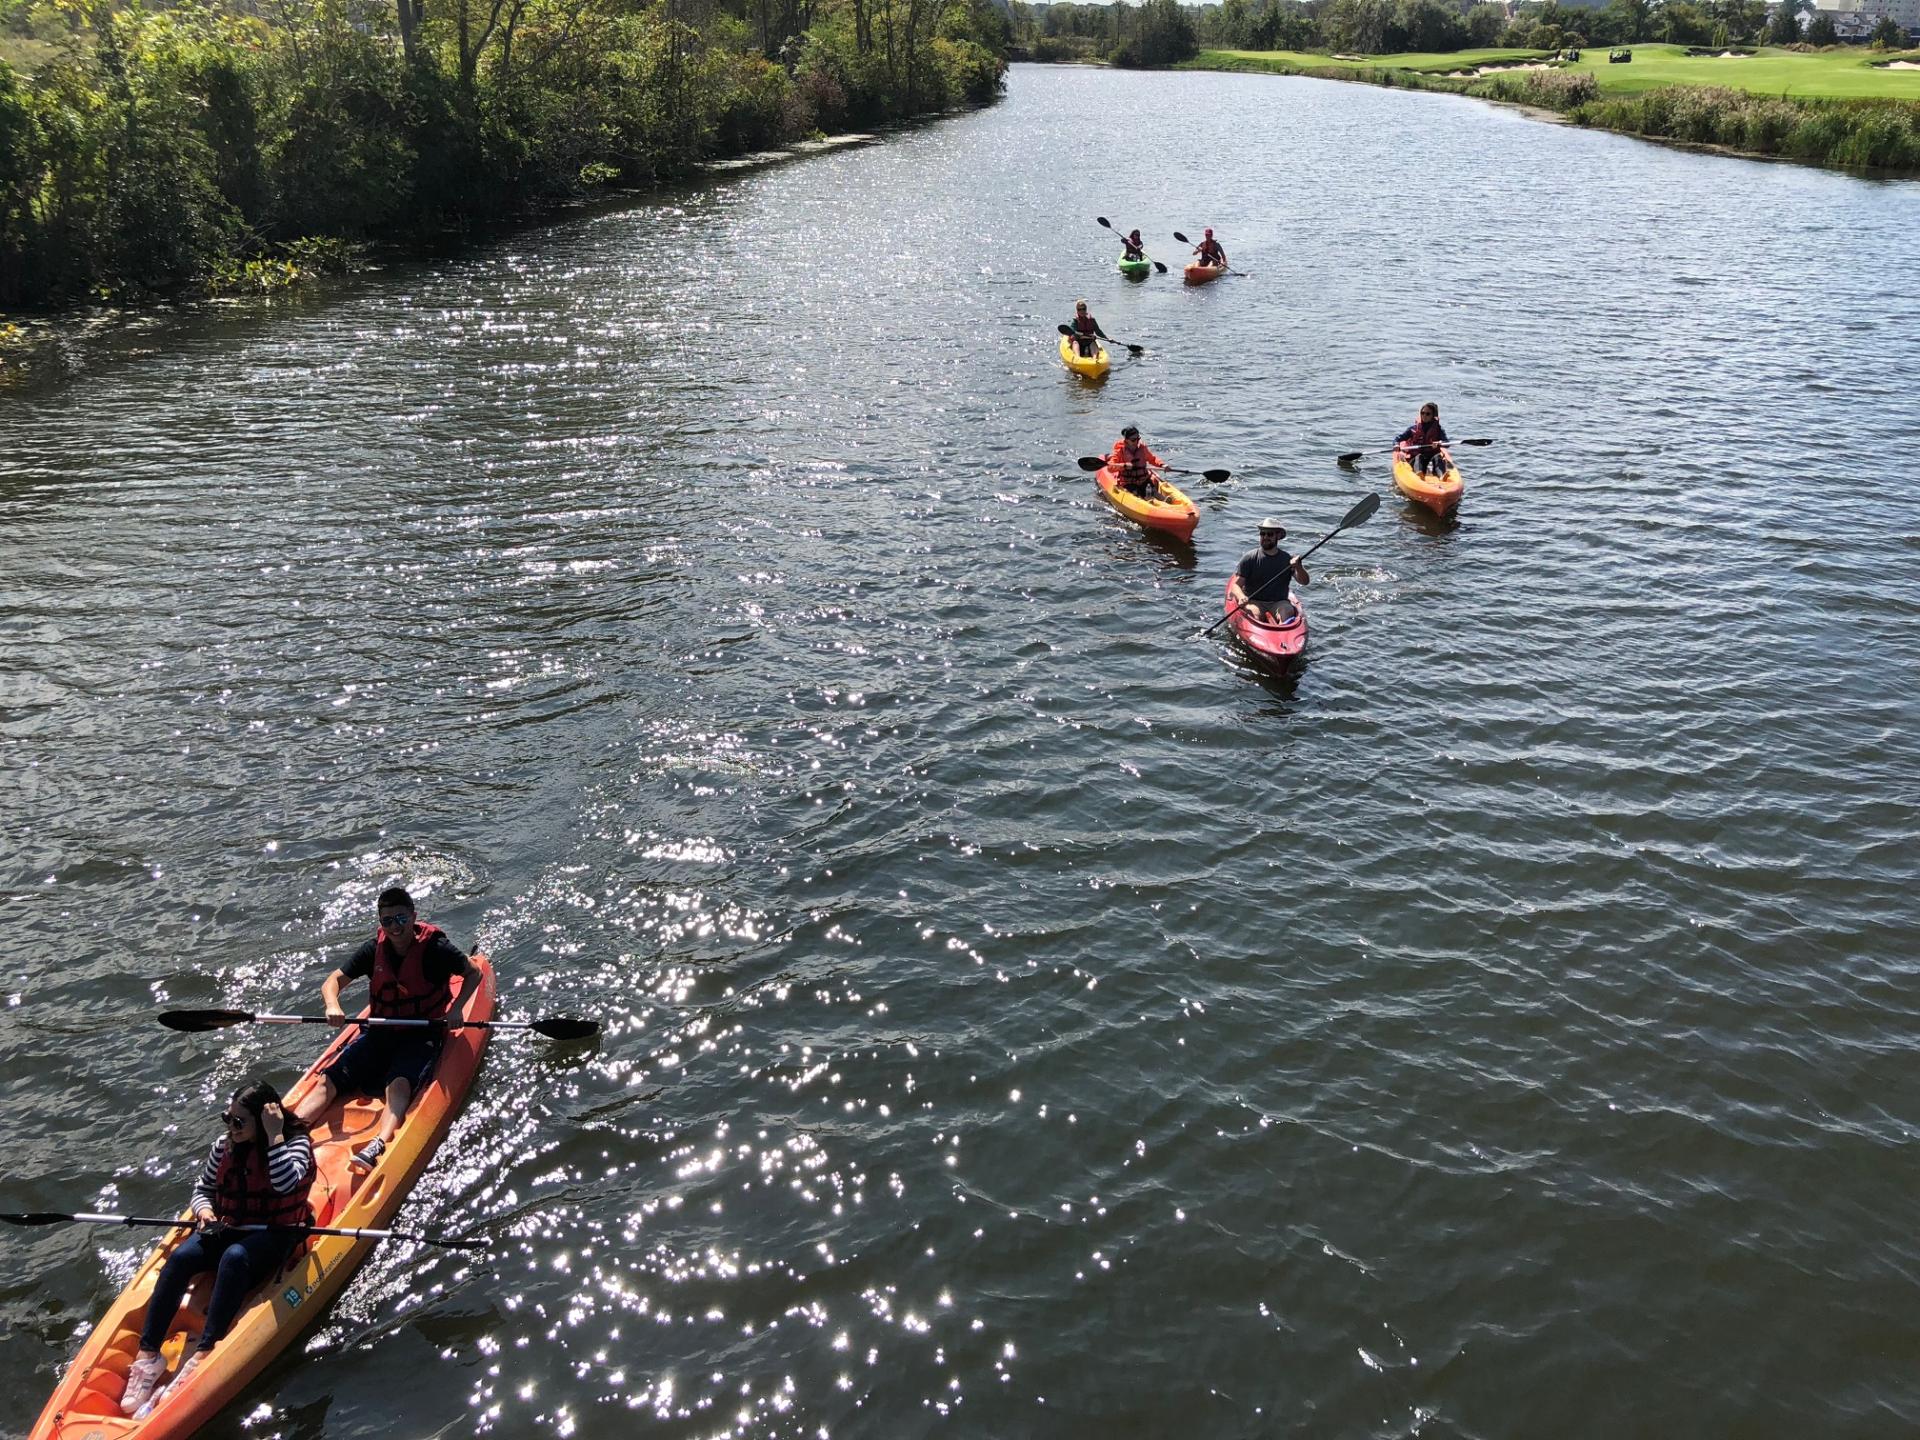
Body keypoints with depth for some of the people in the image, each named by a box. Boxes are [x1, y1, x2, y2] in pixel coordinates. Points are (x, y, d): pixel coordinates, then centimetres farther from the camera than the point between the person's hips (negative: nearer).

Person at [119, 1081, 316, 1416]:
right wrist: (204, 1208, -5)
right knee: (181, 1256, -25)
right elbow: (202, 1189, 18)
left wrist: (275, 1136, -28)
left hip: (274, 1235, -5)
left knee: (234, 1257, -36)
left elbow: (286, 1184, -28)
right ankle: (148, 1354, -26)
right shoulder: (224, 1147, 7)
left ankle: (204, 1354, -41)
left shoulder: (295, 1143, -9)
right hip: (228, 1228, 5)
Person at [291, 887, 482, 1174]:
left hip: (422, 1034, -5)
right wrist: (332, 1006, -17)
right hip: (379, 1032, 5)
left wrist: (456, 1008, -15)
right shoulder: (374, 949, 1)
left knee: (399, 1084, -33)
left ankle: (377, 1147, -54)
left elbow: (473, 974, 1)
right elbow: (333, 981, 6)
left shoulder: (434, 947, -10)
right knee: (329, 1080, -15)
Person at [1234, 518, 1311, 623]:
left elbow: (1305, 582, -3)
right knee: (1255, 613, -32)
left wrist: (1299, 567, -25)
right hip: (1254, 602, -1)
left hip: (1279, 602, 1)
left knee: (1287, 611, -31)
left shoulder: (1287, 559, 7)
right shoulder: (1249, 558, 3)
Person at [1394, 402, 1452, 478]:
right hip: (1415, 458, 0)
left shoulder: (1439, 429, 5)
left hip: (1433, 455, 0)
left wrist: (1439, 443, -32)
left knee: (1437, 458, -31)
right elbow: (1397, 438, 4)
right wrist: (1397, 447, -17)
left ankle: (1442, 475, -59)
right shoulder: (1414, 428, 6)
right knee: (1418, 457, -32)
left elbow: (1446, 443, -9)